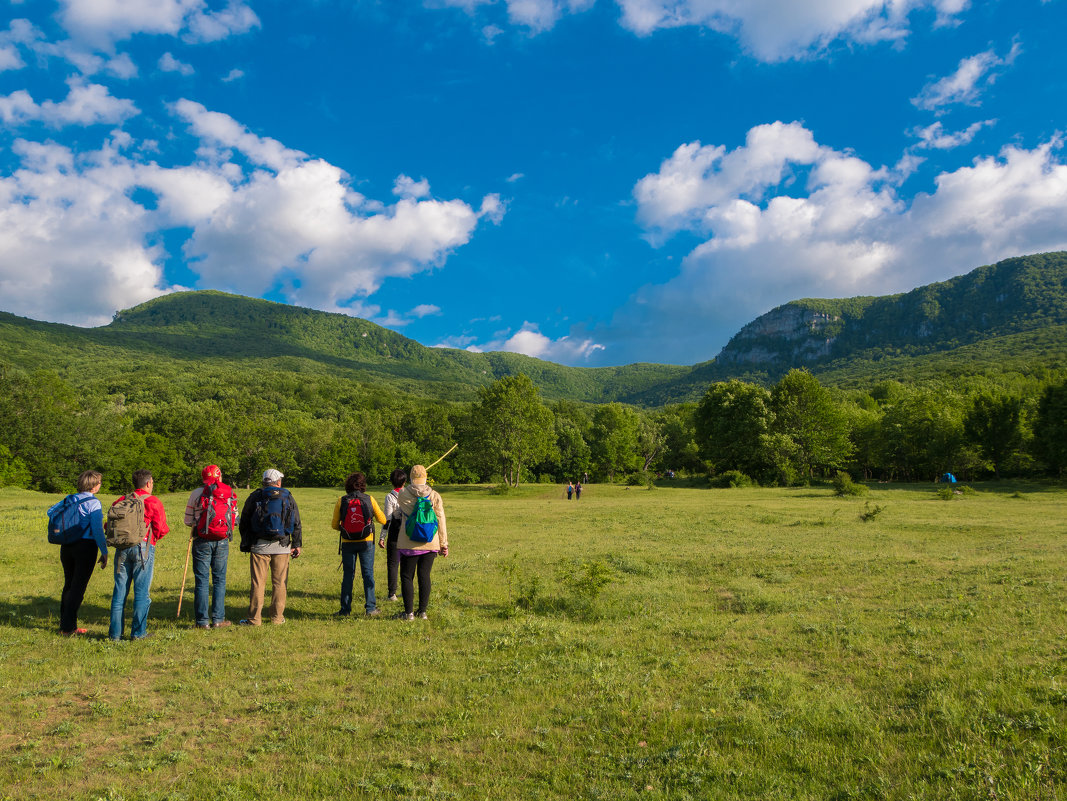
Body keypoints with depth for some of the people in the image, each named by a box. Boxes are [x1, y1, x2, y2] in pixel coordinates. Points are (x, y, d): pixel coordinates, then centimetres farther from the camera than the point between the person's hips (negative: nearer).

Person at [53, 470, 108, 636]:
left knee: (68, 585, 16)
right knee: (78, 587, -1)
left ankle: (64, 624, 21)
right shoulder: (93, 503, -11)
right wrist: (104, 552, -10)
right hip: (86, 545, -7)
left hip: (67, 546, 7)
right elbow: (97, 530, -15)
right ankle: (68, 627, 1)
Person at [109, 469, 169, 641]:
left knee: (119, 590, 9)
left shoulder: (120, 501, 11)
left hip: (122, 548, 4)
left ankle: (115, 632, 12)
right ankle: (138, 632, 5)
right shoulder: (153, 502, -2)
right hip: (143, 548, -4)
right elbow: (161, 529, -5)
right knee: (141, 591, 2)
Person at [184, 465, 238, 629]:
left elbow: (188, 521, 3)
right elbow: (234, 518, 7)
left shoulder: (197, 493, -1)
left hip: (202, 541, -1)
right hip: (222, 542, 1)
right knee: (219, 580, 9)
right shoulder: (230, 494, 3)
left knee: (201, 581, 4)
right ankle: (218, 619, 9)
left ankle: (202, 621, 6)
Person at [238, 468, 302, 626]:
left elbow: (244, 523, 5)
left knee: (257, 582, 3)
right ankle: (277, 617, 11)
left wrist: (245, 544, 13)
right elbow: (296, 524, 6)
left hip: (260, 545, 0)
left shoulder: (255, 497, 4)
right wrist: (297, 544, 10)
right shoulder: (288, 497, 6)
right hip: (282, 547, 1)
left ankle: (254, 618, 5)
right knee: (279, 583, 7)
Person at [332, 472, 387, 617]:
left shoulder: (341, 501, -3)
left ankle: (345, 610, 11)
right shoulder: (369, 499, -3)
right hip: (366, 542, -1)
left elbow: (334, 525, 0)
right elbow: (382, 520, 5)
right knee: (368, 574, 6)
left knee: (347, 576, 9)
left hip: (347, 543, 1)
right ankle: (370, 608, 6)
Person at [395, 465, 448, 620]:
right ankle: (423, 611, 13)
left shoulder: (403, 493, -6)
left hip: (408, 544, -2)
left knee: (407, 576, 7)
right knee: (424, 576, 9)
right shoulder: (434, 496, -1)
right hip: (430, 544, 2)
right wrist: (444, 544, 8)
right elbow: (441, 521, 1)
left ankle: (409, 612, 7)